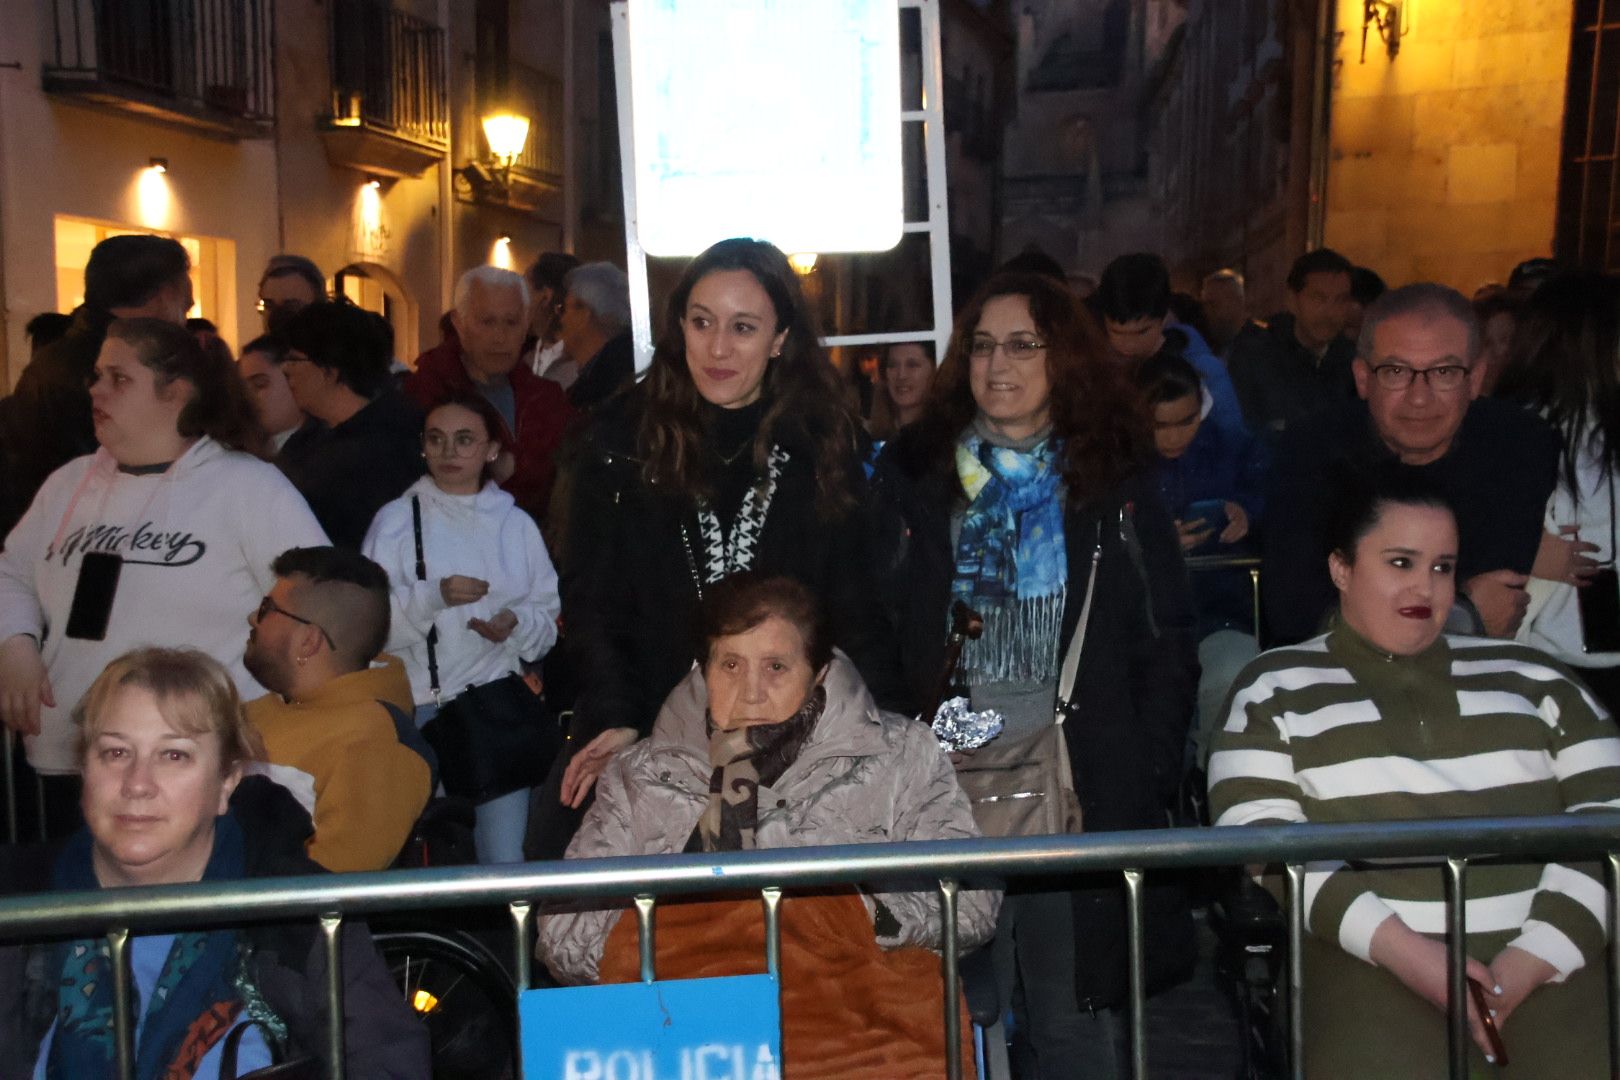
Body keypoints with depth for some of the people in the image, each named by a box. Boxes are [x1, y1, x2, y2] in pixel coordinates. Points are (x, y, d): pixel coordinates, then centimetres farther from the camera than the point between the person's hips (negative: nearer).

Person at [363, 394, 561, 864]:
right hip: (418, 705, -1)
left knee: (506, 854, -4)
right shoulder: (396, 520, 5)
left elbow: (550, 621, 9)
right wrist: (433, 597, -20)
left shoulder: (516, 524, 12)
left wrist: (517, 624, -12)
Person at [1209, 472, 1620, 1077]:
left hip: (1558, 963, 2)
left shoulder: (1528, 675, 19)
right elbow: (1257, 835, -1)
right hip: (1374, 968, -2)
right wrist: (1396, 944, -14)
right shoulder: (1277, 687, 12)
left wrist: (1536, 954, -8)